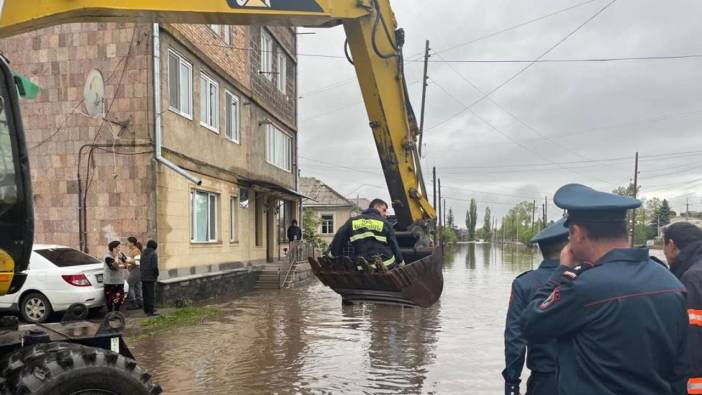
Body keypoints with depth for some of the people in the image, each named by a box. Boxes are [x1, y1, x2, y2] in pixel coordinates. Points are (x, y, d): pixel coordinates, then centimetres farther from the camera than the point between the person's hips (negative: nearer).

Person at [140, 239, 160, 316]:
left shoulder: (143, 253, 11)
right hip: (151, 278, -7)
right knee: (151, 295, -3)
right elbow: (155, 267, -19)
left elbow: (141, 265, 14)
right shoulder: (153, 254, -14)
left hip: (143, 277, 8)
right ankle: (150, 311, -2)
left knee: (145, 294, 15)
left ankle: (146, 310, 23)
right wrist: (156, 275, -6)